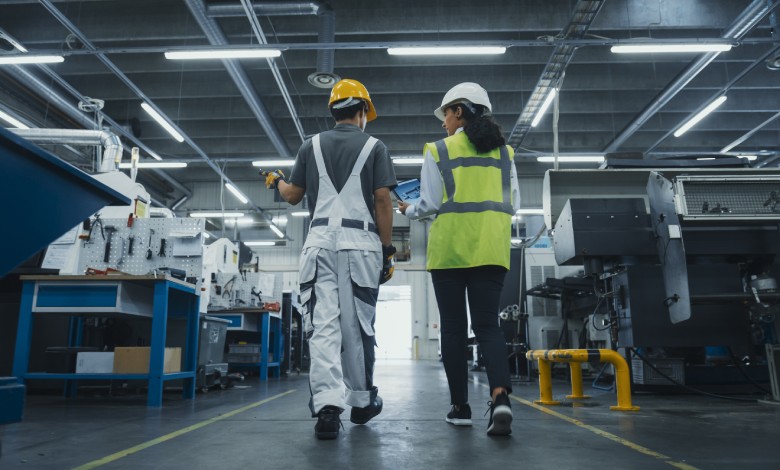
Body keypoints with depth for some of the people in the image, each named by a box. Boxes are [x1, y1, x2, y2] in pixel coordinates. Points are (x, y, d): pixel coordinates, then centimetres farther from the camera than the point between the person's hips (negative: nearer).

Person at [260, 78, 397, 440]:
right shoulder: (374, 147, 7)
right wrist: (388, 249, 3)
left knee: (323, 325, -3)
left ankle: (327, 407, -12)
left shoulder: (311, 145, 14)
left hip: (320, 242, 2)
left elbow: (293, 195, 17)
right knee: (357, 326, 6)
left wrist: (275, 181, 39)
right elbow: (382, 201, -1)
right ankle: (361, 401, 20)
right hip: (360, 242, -1)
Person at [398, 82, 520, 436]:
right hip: (492, 248, 3)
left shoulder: (439, 150, 1)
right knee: (487, 324, 2)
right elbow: (513, 204, 13)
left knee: (454, 328, 5)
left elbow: (430, 204, -1)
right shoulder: (504, 151, 12)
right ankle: (500, 398, -18)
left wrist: (408, 211, 20)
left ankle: (460, 407, 11)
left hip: (450, 246, -3)